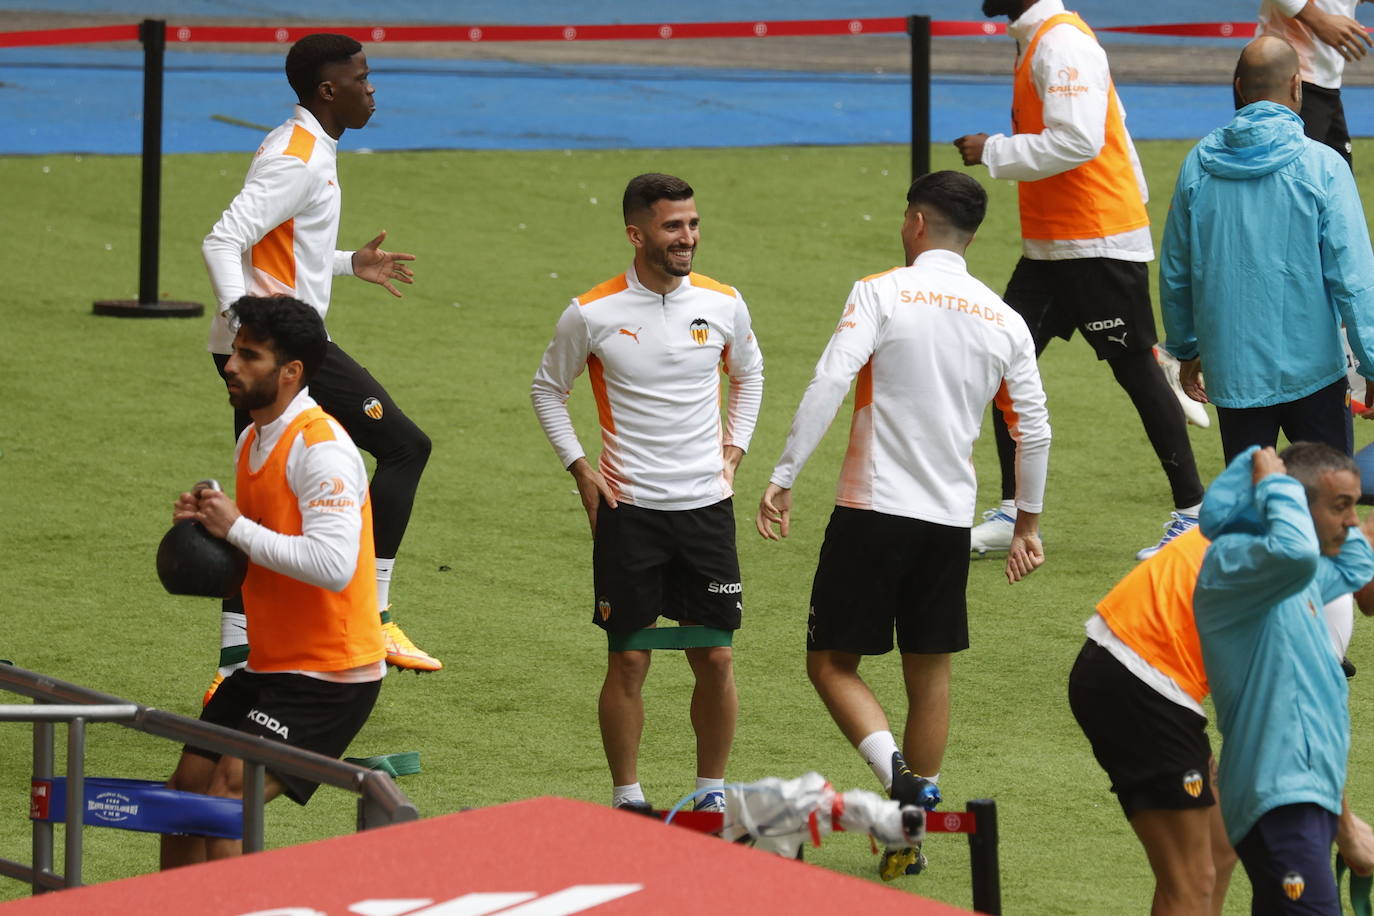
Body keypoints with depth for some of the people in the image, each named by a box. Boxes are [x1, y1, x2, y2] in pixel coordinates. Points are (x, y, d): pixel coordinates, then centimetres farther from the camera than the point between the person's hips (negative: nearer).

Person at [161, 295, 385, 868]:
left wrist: (237, 528, -22)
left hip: (330, 676, -9)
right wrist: (206, 521, 4)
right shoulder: (252, 441, 11)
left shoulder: (320, 447, -19)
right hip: (268, 666, 9)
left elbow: (333, 564, -31)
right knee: (187, 789, 9)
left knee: (225, 800, -19)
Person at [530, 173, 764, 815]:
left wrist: (733, 450, 11)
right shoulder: (592, 314, -7)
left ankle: (712, 791, 17)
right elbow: (547, 389, 9)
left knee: (715, 658, 2)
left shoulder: (724, 304, 1)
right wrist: (581, 469, 1)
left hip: (707, 504, 2)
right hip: (628, 506, -2)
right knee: (628, 659, -1)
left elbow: (748, 374, 21)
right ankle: (627, 798, 10)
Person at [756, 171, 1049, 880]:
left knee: (832, 662, 4)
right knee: (930, 671, 13)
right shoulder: (1004, 321, 7)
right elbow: (1034, 431, 11)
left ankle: (895, 772, -20)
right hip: (951, 520, 4)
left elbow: (828, 386, -17)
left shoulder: (881, 293, -6)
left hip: (872, 509, -4)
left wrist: (782, 479, -15)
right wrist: (1027, 522, 23)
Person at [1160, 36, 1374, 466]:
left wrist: (1185, 349, 23)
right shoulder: (1322, 167, -10)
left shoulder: (1198, 165, 1)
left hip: (1232, 369, 3)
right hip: (1311, 369, -3)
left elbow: (1174, 272, 10)